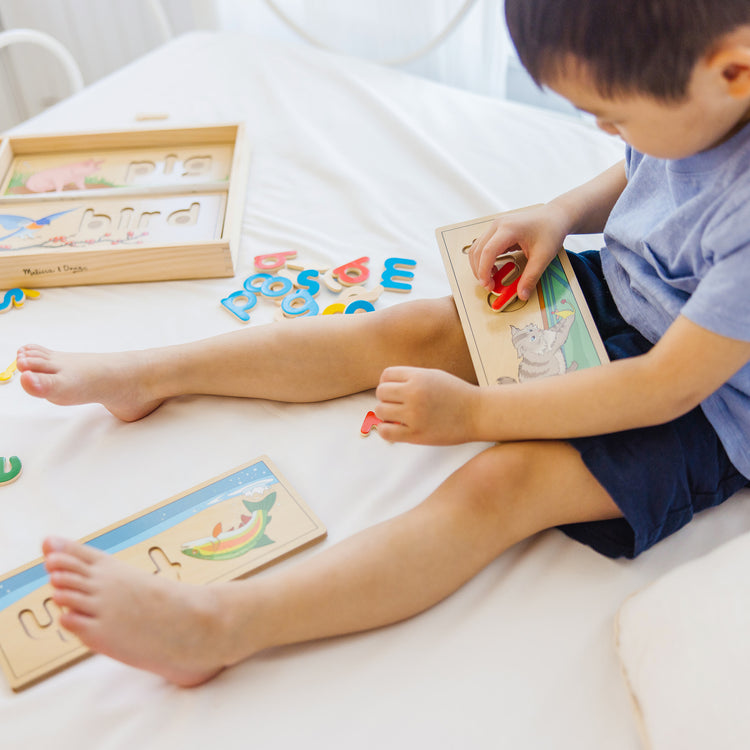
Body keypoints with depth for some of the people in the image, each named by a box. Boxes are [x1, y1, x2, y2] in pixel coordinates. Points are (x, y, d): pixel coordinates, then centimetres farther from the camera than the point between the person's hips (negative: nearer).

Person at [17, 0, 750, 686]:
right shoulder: (688, 100, -11)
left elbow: (666, 387, -32)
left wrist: (472, 412, -26)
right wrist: (561, 213, -8)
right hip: (619, 295, 7)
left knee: (502, 482, -29)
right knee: (411, 330, -2)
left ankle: (216, 624, -35)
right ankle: (147, 375, 5)